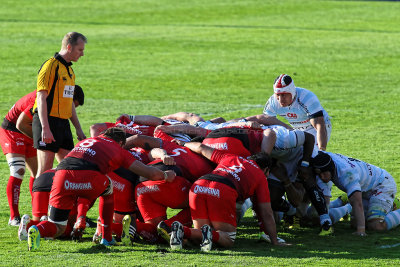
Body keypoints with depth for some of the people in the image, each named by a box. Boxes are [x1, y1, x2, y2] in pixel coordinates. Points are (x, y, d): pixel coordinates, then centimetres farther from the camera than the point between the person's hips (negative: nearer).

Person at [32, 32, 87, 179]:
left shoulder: (69, 69, 17)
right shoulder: (50, 66, -11)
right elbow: (41, 98, -16)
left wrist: (78, 128, 21)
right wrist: (45, 128, -23)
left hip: (63, 123, 9)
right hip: (48, 122, -9)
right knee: (45, 169, -7)